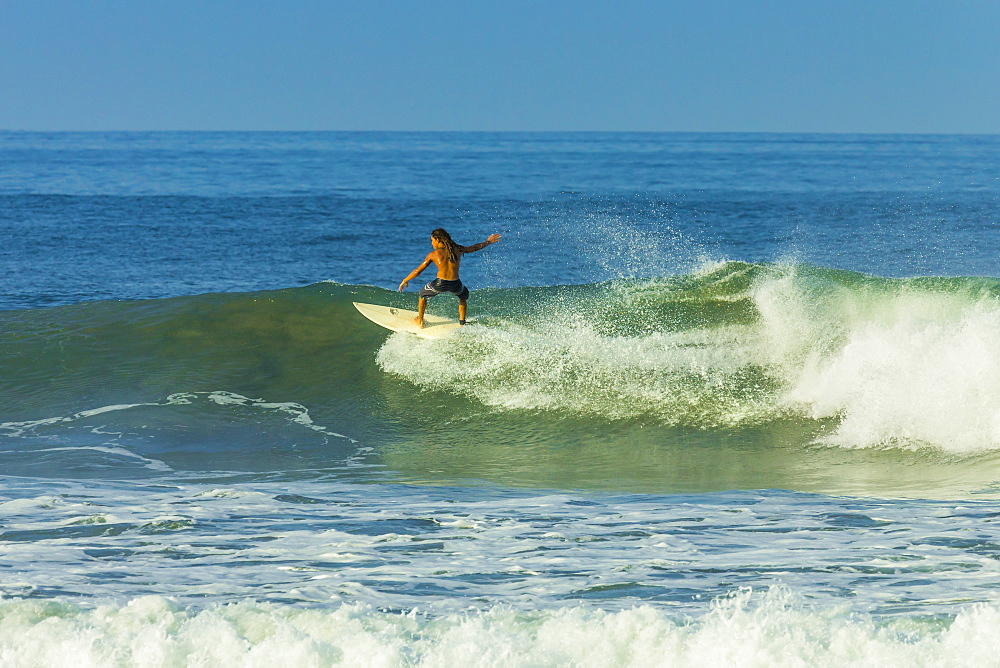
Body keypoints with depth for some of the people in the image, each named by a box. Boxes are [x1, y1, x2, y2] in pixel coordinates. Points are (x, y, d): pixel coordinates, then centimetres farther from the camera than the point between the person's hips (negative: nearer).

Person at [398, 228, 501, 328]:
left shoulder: (433, 254, 3)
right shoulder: (457, 250, 10)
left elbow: (417, 271, 7)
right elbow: (474, 247, 28)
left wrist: (405, 281, 21)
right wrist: (488, 242, 46)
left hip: (440, 284, -3)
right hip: (456, 286, 3)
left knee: (423, 294, 29)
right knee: (463, 294, 38)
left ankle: (420, 321, 37)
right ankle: (462, 323, 32)